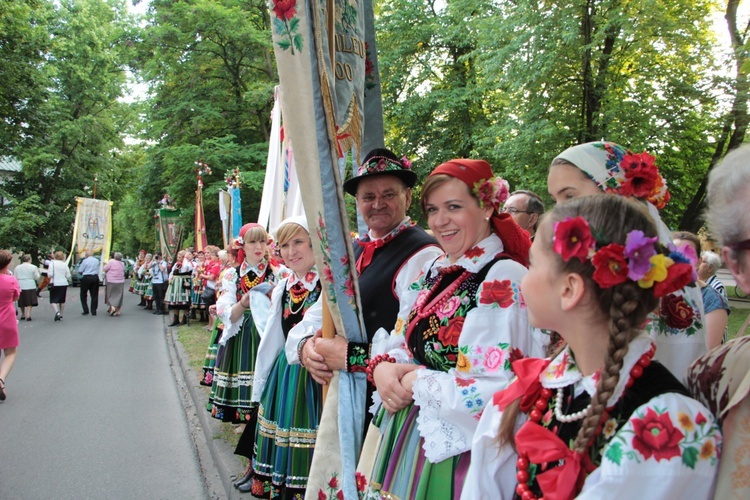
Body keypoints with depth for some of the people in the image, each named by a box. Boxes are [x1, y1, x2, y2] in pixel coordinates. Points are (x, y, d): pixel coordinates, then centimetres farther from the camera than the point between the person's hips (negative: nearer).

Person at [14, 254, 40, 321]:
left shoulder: (17, 267, 4)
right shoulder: (33, 267, -3)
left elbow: (15, 277, 4)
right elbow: (37, 277, -1)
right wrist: (38, 272, 15)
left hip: (20, 286, 3)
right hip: (30, 286, -2)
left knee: (22, 302, 14)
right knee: (29, 302, 1)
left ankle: (23, 315, 23)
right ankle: (28, 315, -8)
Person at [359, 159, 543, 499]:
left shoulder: (504, 280, -18)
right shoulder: (433, 272, 8)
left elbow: (496, 389, -26)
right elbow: (399, 344, 12)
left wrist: (417, 383, -15)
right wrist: (383, 368, -9)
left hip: (458, 452, -7)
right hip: (408, 439, 7)